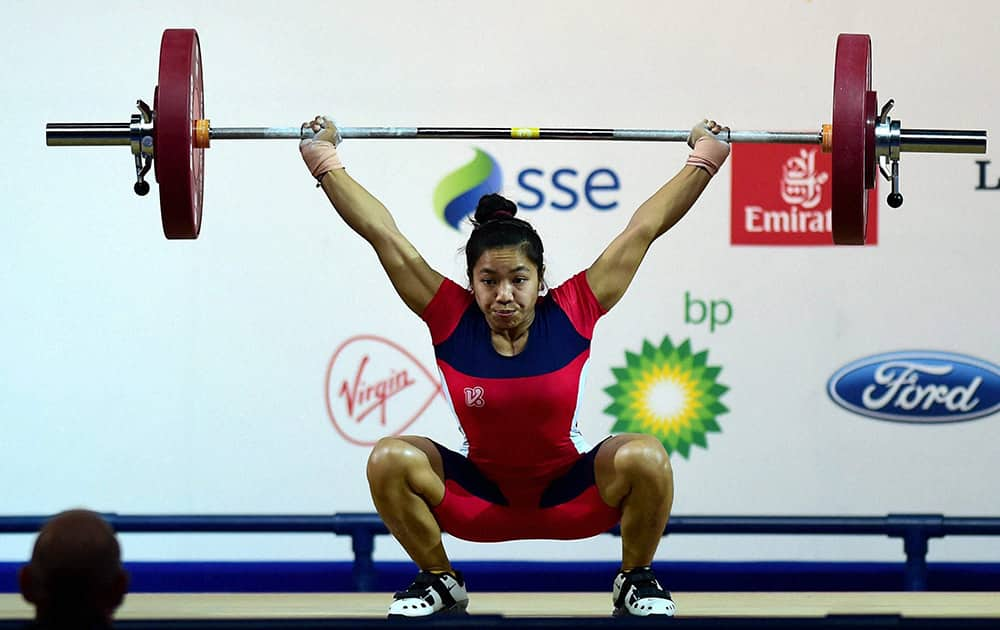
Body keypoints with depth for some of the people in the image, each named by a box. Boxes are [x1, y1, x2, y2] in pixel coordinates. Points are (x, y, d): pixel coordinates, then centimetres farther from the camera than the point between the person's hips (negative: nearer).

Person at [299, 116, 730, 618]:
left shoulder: (572, 315, -14)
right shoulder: (451, 320, -14)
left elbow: (643, 228, -10)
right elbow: (383, 234, -10)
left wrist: (704, 160, -6)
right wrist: (325, 162, -7)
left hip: (570, 500, -1)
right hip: (480, 498, 1)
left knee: (644, 458, -29)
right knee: (390, 460, -24)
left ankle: (636, 581, -3)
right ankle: (438, 583, 0)